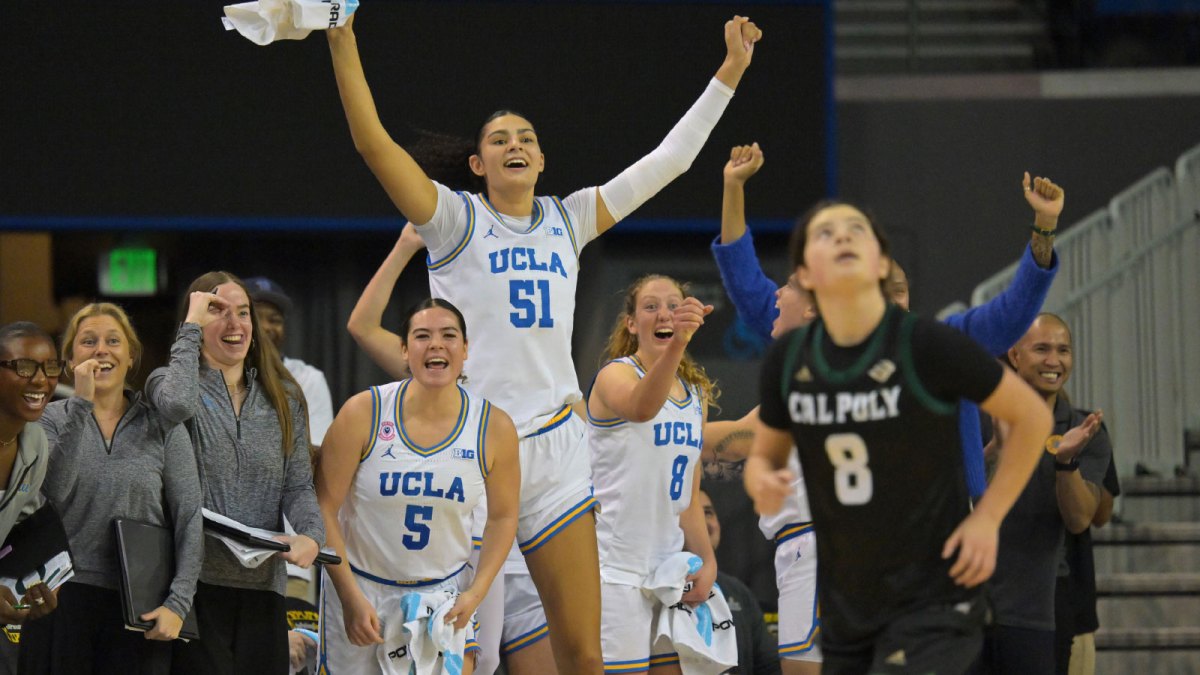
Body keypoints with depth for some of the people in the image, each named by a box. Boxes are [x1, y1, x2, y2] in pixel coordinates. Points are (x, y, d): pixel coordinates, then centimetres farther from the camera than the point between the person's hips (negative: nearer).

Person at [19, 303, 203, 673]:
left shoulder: (162, 426, 6)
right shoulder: (51, 420, 6)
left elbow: (189, 517, 2)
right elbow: (54, 490, -13)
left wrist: (178, 603, -9)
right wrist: (82, 405, -14)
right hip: (63, 600, 0)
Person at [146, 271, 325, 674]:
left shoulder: (284, 399, 15)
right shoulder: (169, 383, 3)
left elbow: (298, 486, 10)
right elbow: (177, 404, -23)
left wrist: (312, 535, -12)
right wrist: (191, 327, -10)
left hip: (262, 584, 4)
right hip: (195, 579, -4)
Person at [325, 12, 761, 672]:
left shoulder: (567, 219, 15)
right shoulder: (457, 218, 3)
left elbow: (668, 159, 19)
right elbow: (373, 142, -9)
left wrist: (730, 70, 18)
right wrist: (342, 41, -18)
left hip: (554, 446, 4)